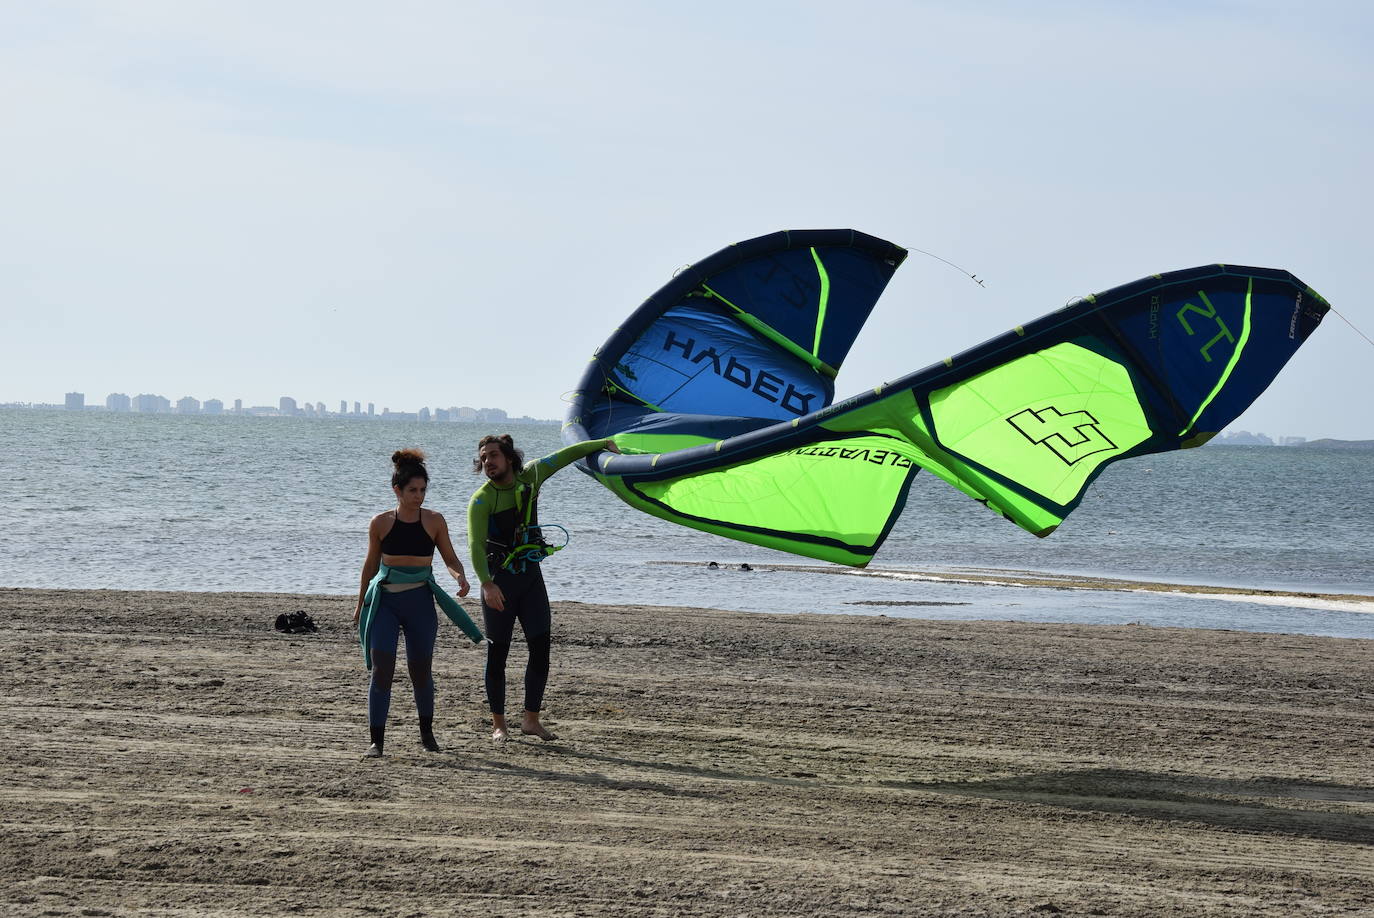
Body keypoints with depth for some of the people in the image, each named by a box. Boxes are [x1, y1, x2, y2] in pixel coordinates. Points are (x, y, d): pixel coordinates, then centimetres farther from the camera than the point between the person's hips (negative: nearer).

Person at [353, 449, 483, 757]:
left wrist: (460, 577, -16)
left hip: (420, 601, 1)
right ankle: (376, 740, -8)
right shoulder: (381, 523, -1)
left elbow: (451, 558, 6)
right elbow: (371, 564, 10)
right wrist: (361, 605, 17)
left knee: (421, 670, 10)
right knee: (381, 669, -11)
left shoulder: (434, 521, -1)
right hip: (384, 601, -1)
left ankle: (427, 732, 32)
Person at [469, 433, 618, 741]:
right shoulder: (481, 499, -14)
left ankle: (531, 719, 7)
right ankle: (498, 724, 8)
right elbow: (476, 545, -24)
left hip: (531, 575, 4)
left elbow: (566, 455, 13)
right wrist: (487, 585, -37)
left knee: (541, 646, -2)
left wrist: (604, 443, 23)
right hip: (498, 580, -4)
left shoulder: (530, 477, -1)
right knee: (497, 652, 0)